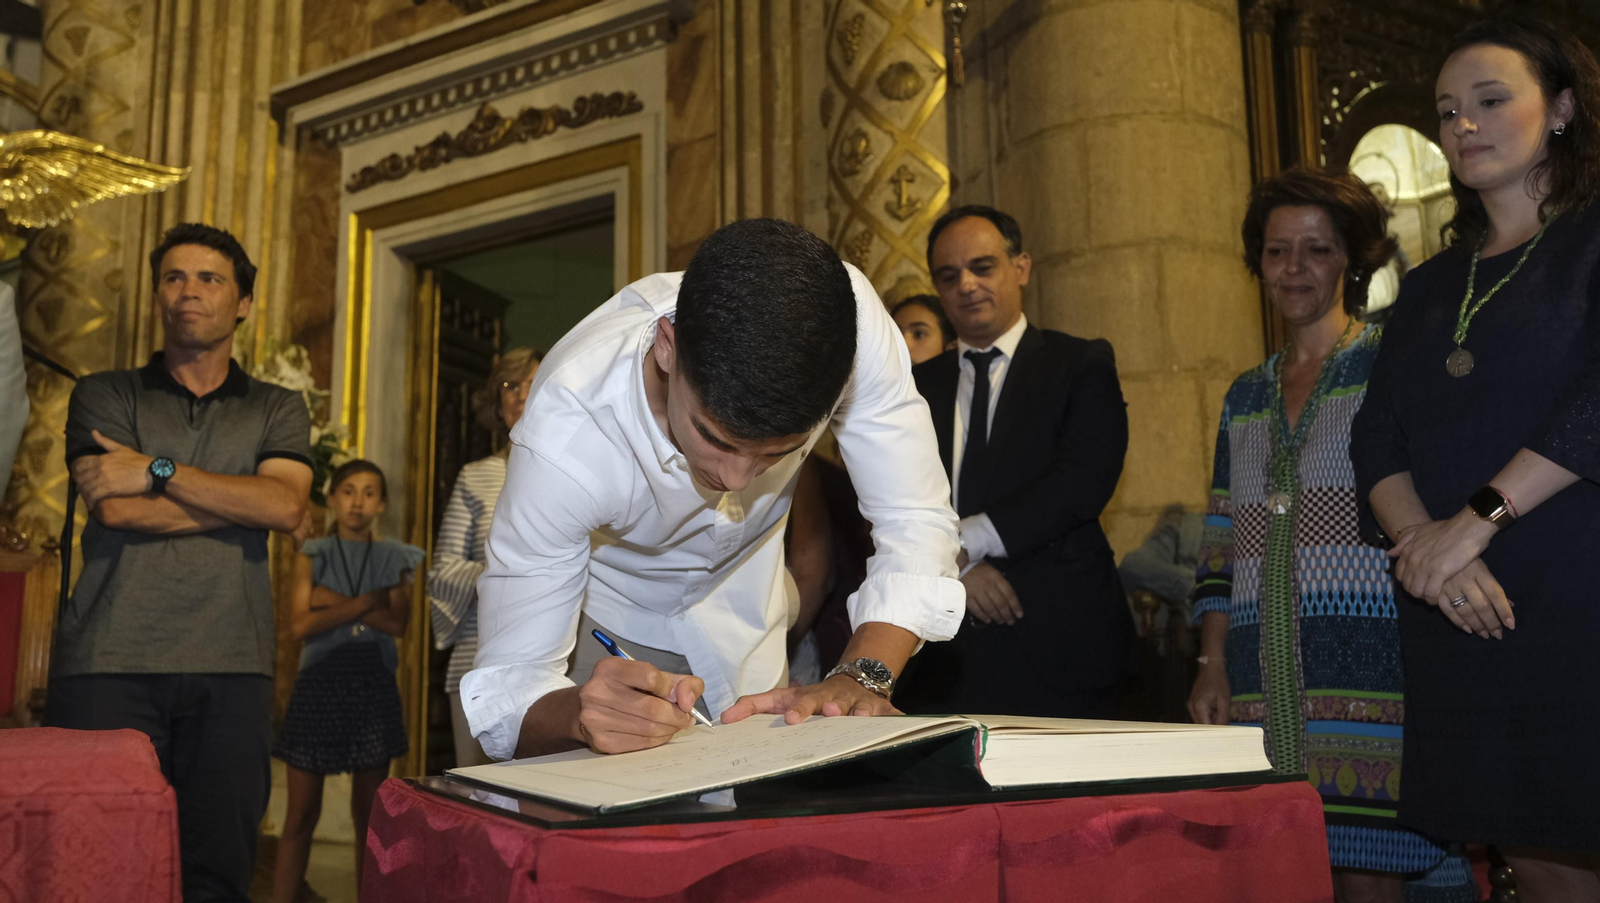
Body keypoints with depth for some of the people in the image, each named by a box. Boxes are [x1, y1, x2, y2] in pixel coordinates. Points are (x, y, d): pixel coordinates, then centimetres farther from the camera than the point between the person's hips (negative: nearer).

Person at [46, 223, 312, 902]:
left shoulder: (278, 410, 16)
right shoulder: (105, 396, 13)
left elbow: (285, 505, -4)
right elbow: (116, 509, -4)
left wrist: (157, 470, -6)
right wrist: (247, 501, -2)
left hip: (229, 670, 1)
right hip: (111, 665, -1)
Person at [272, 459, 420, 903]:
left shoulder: (393, 558, 8)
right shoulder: (313, 555, 5)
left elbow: (397, 624, -6)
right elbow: (300, 624, -8)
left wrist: (334, 603, -11)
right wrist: (366, 602, -10)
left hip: (373, 686, 1)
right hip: (319, 683, -1)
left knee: (369, 814, 7)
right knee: (301, 815, 2)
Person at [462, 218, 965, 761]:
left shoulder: (849, 322, -34)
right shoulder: (563, 439, -39)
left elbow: (917, 523, -28)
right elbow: (508, 687, -34)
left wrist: (859, 677, -44)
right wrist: (580, 715, -56)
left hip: (737, 606, 2)